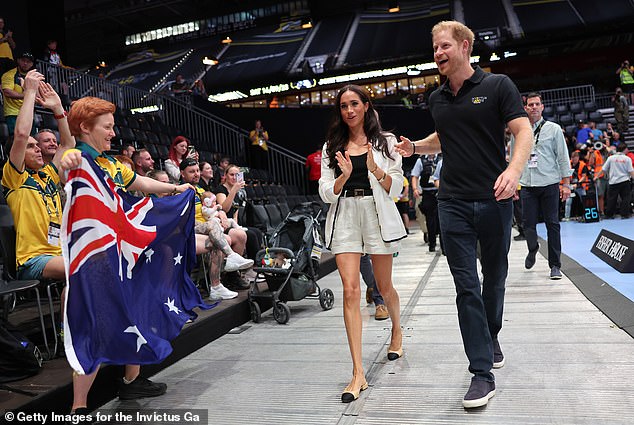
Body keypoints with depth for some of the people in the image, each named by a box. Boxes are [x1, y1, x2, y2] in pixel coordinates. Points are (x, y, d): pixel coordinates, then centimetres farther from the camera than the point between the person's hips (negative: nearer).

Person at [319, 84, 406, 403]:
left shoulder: (385, 141, 6)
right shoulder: (332, 147, 10)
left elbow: (396, 189, 1)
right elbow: (327, 194, 3)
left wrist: (376, 169, -16)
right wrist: (344, 175, -15)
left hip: (377, 214, -1)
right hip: (345, 216, 1)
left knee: (384, 286, 13)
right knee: (350, 290, -9)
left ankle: (397, 331, 47)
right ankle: (358, 373, -6)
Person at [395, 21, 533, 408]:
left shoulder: (498, 86, -1)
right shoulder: (437, 99, 12)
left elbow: (524, 131, -7)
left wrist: (514, 169, -26)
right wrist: (415, 147, 8)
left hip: (494, 200, -2)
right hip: (453, 202, 3)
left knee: (495, 277, 14)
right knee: (466, 286, -3)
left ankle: (491, 337, 40)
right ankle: (483, 372, 3)